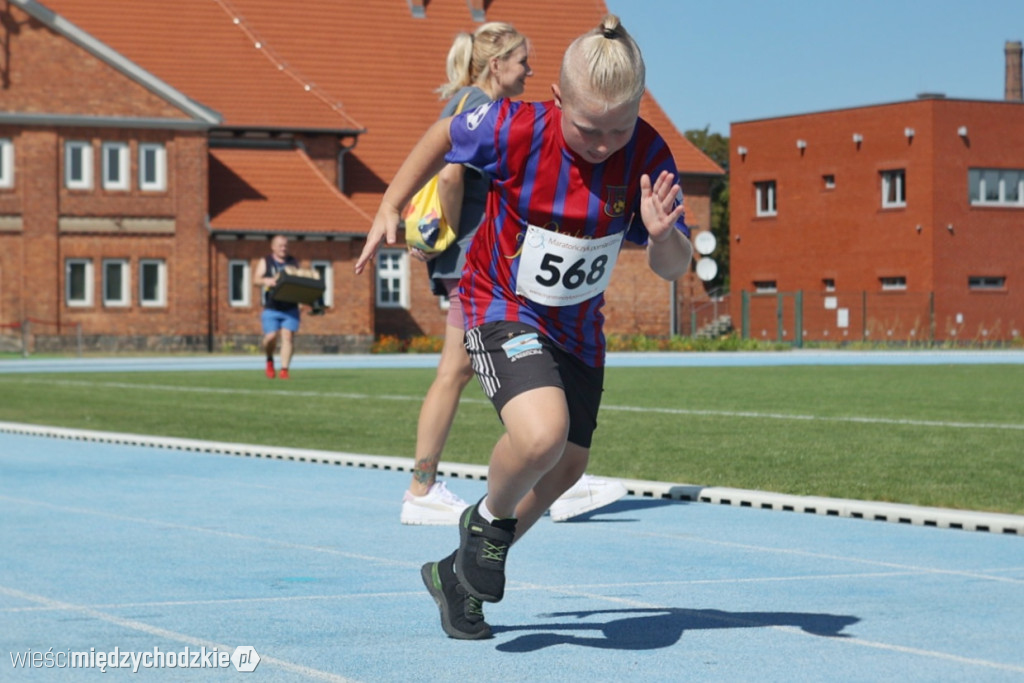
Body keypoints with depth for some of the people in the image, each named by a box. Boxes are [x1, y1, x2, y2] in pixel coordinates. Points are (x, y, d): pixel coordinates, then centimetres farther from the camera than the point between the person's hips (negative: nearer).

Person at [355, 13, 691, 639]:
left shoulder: (648, 155, -20)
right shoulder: (515, 130, -27)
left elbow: (675, 269, -14)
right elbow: (443, 137, -5)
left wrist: (663, 235, -36)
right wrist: (391, 206, -1)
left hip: (578, 324, 5)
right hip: (501, 306, -5)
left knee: (565, 469, 15)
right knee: (542, 434, -32)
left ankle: (460, 573, 38)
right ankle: (490, 518, 2)